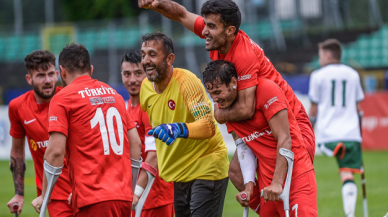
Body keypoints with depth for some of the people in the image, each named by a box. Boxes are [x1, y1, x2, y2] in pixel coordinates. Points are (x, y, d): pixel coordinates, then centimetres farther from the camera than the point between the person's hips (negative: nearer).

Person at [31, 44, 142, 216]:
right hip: (124, 196, 6)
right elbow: (135, 142, 18)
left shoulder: (62, 99, -1)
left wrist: (45, 197, -1)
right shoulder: (114, 94, 19)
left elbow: (56, 151, -9)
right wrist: (133, 189, 24)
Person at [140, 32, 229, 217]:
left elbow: (209, 126, -33)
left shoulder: (187, 81, -21)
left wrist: (178, 129, -50)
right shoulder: (145, 87, 1)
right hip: (175, 173, 7)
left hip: (206, 168, -7)